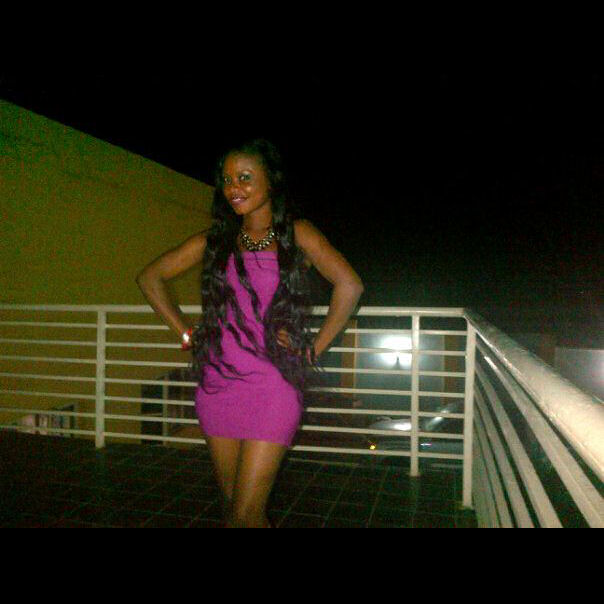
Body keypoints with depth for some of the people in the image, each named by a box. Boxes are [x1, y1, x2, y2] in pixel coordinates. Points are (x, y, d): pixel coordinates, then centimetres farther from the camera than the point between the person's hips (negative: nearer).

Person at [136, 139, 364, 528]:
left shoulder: (296, 234, -1)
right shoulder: (215, 240, 8)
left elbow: (349, 285, -11)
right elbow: (150, 278, 15)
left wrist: (315, 349, -10)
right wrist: (186, 333, 7)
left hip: (273, 387, -4)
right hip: (218, 385, 4)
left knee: (245, 515, -3)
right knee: (233, 506, 14)